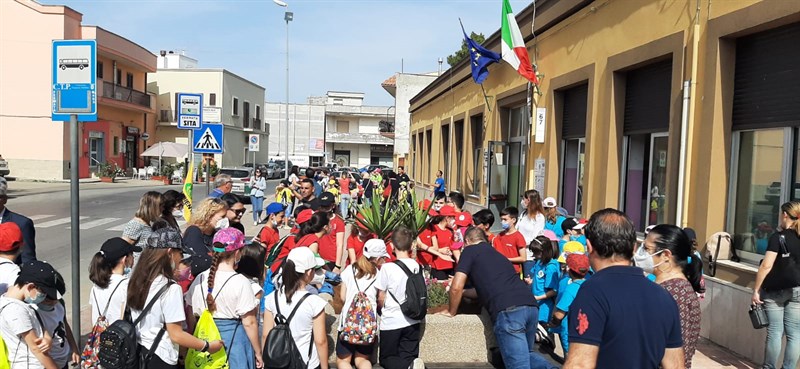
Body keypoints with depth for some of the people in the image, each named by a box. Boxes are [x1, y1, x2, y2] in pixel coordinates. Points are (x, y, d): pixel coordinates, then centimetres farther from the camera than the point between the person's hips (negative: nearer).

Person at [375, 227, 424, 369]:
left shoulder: (387, 268, -17)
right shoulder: (417, 266, -3)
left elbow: (381, 299, -8)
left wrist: (382, 310, 13)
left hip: (391, 322, -4)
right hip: (412, 321, 4)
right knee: (409, 357, 15)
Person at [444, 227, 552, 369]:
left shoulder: (470, 250, 13)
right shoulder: (496, 253, 34)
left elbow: (456, 287, 6)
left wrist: (451, 312, 22)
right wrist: (463, 293, 57)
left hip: (508, 311, -7)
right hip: (531, 306, 8)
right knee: (526, 354, 24)